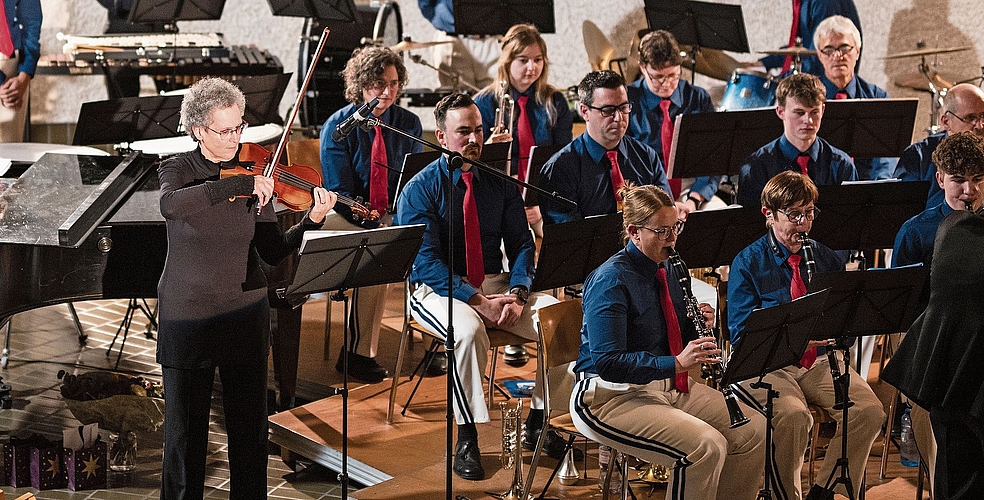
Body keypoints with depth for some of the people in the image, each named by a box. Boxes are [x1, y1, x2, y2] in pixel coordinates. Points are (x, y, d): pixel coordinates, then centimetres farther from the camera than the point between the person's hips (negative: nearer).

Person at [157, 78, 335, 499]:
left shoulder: (253, 173, 0)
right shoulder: (177, 170, -7)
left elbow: (273, 251, -3)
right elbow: (170, 206, -32)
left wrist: (312, 222, -20)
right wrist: (241, 184, -36)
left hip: (246, 317, 2)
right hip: (188, 318, -2)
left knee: (250, 428, 9)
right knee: (186, 429, 8)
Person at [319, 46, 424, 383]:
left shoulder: (408, 123, 5)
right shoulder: (338, 127, -6)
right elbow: (340, 192, -11)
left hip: (396, 216, 4)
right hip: (347, 216, -3)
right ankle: (357, 353, -17)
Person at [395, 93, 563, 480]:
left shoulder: (500, 183, 7)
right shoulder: (420, 189, -7)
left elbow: (521, 243, 5)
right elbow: (426, 261, -15)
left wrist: (517, 294, -15)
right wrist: (477, 300, -25)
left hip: (494, 282, 4)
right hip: (440, 289, -4)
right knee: (469, 330, -37)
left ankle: (538, 420, -5)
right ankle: (466, 439, -23)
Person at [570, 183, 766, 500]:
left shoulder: (673, 270, 8)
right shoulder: (610, 281, -18)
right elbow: (608, 363, -25)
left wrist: (700, 325, -5)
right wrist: (676, 363, -31)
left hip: (668, 386, 8)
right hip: (611, 397, -8)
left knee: (755, 430, -4)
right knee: (707, 447, -27)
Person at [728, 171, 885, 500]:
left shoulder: (825, 258, 12)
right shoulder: (747, 263, -2)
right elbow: (741, 334, -10)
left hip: (820, 359, 4)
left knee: (870, 411, -20)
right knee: (793, 417, -33)